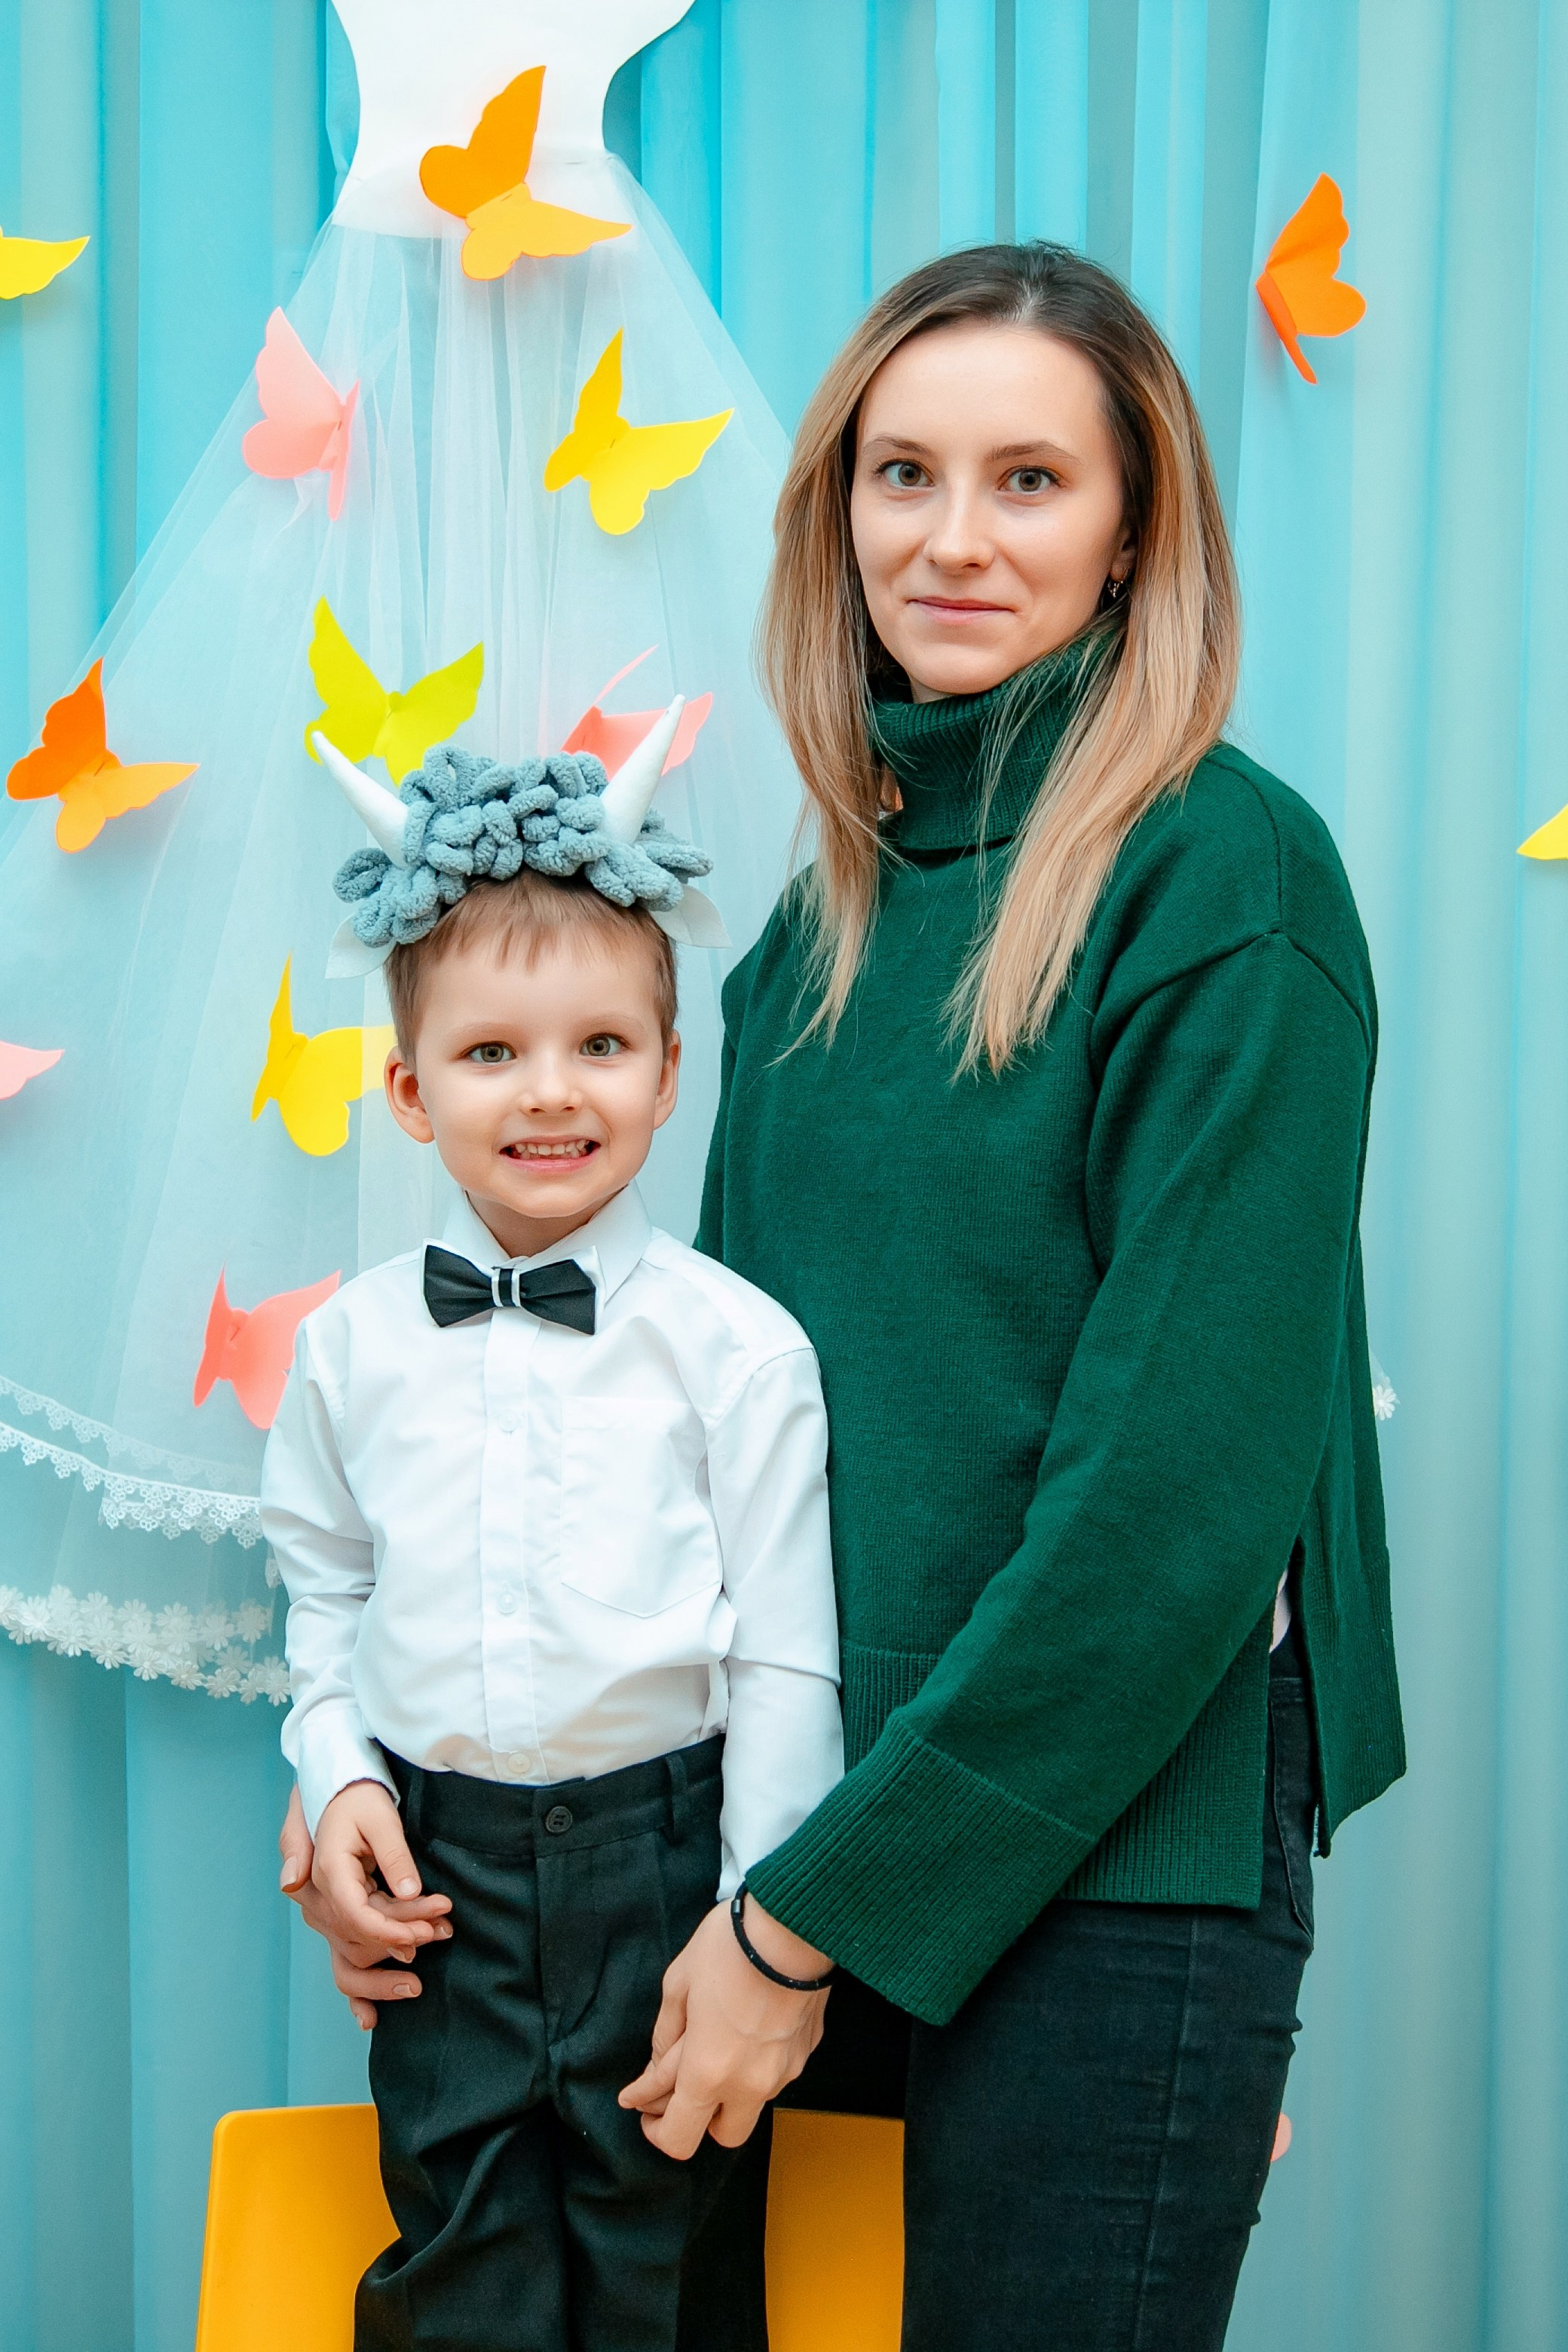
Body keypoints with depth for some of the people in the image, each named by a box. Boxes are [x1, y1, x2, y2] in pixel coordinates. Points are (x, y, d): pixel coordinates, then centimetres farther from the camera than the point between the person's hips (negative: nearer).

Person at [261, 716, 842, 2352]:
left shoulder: (735, 1345, -8)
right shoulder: (352, 1347, 2)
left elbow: (785, 1657, -6)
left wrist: (773, 1932, -7)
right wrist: (336, 1776, -2)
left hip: (659, 1850, -2)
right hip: (439, 1866, 2)